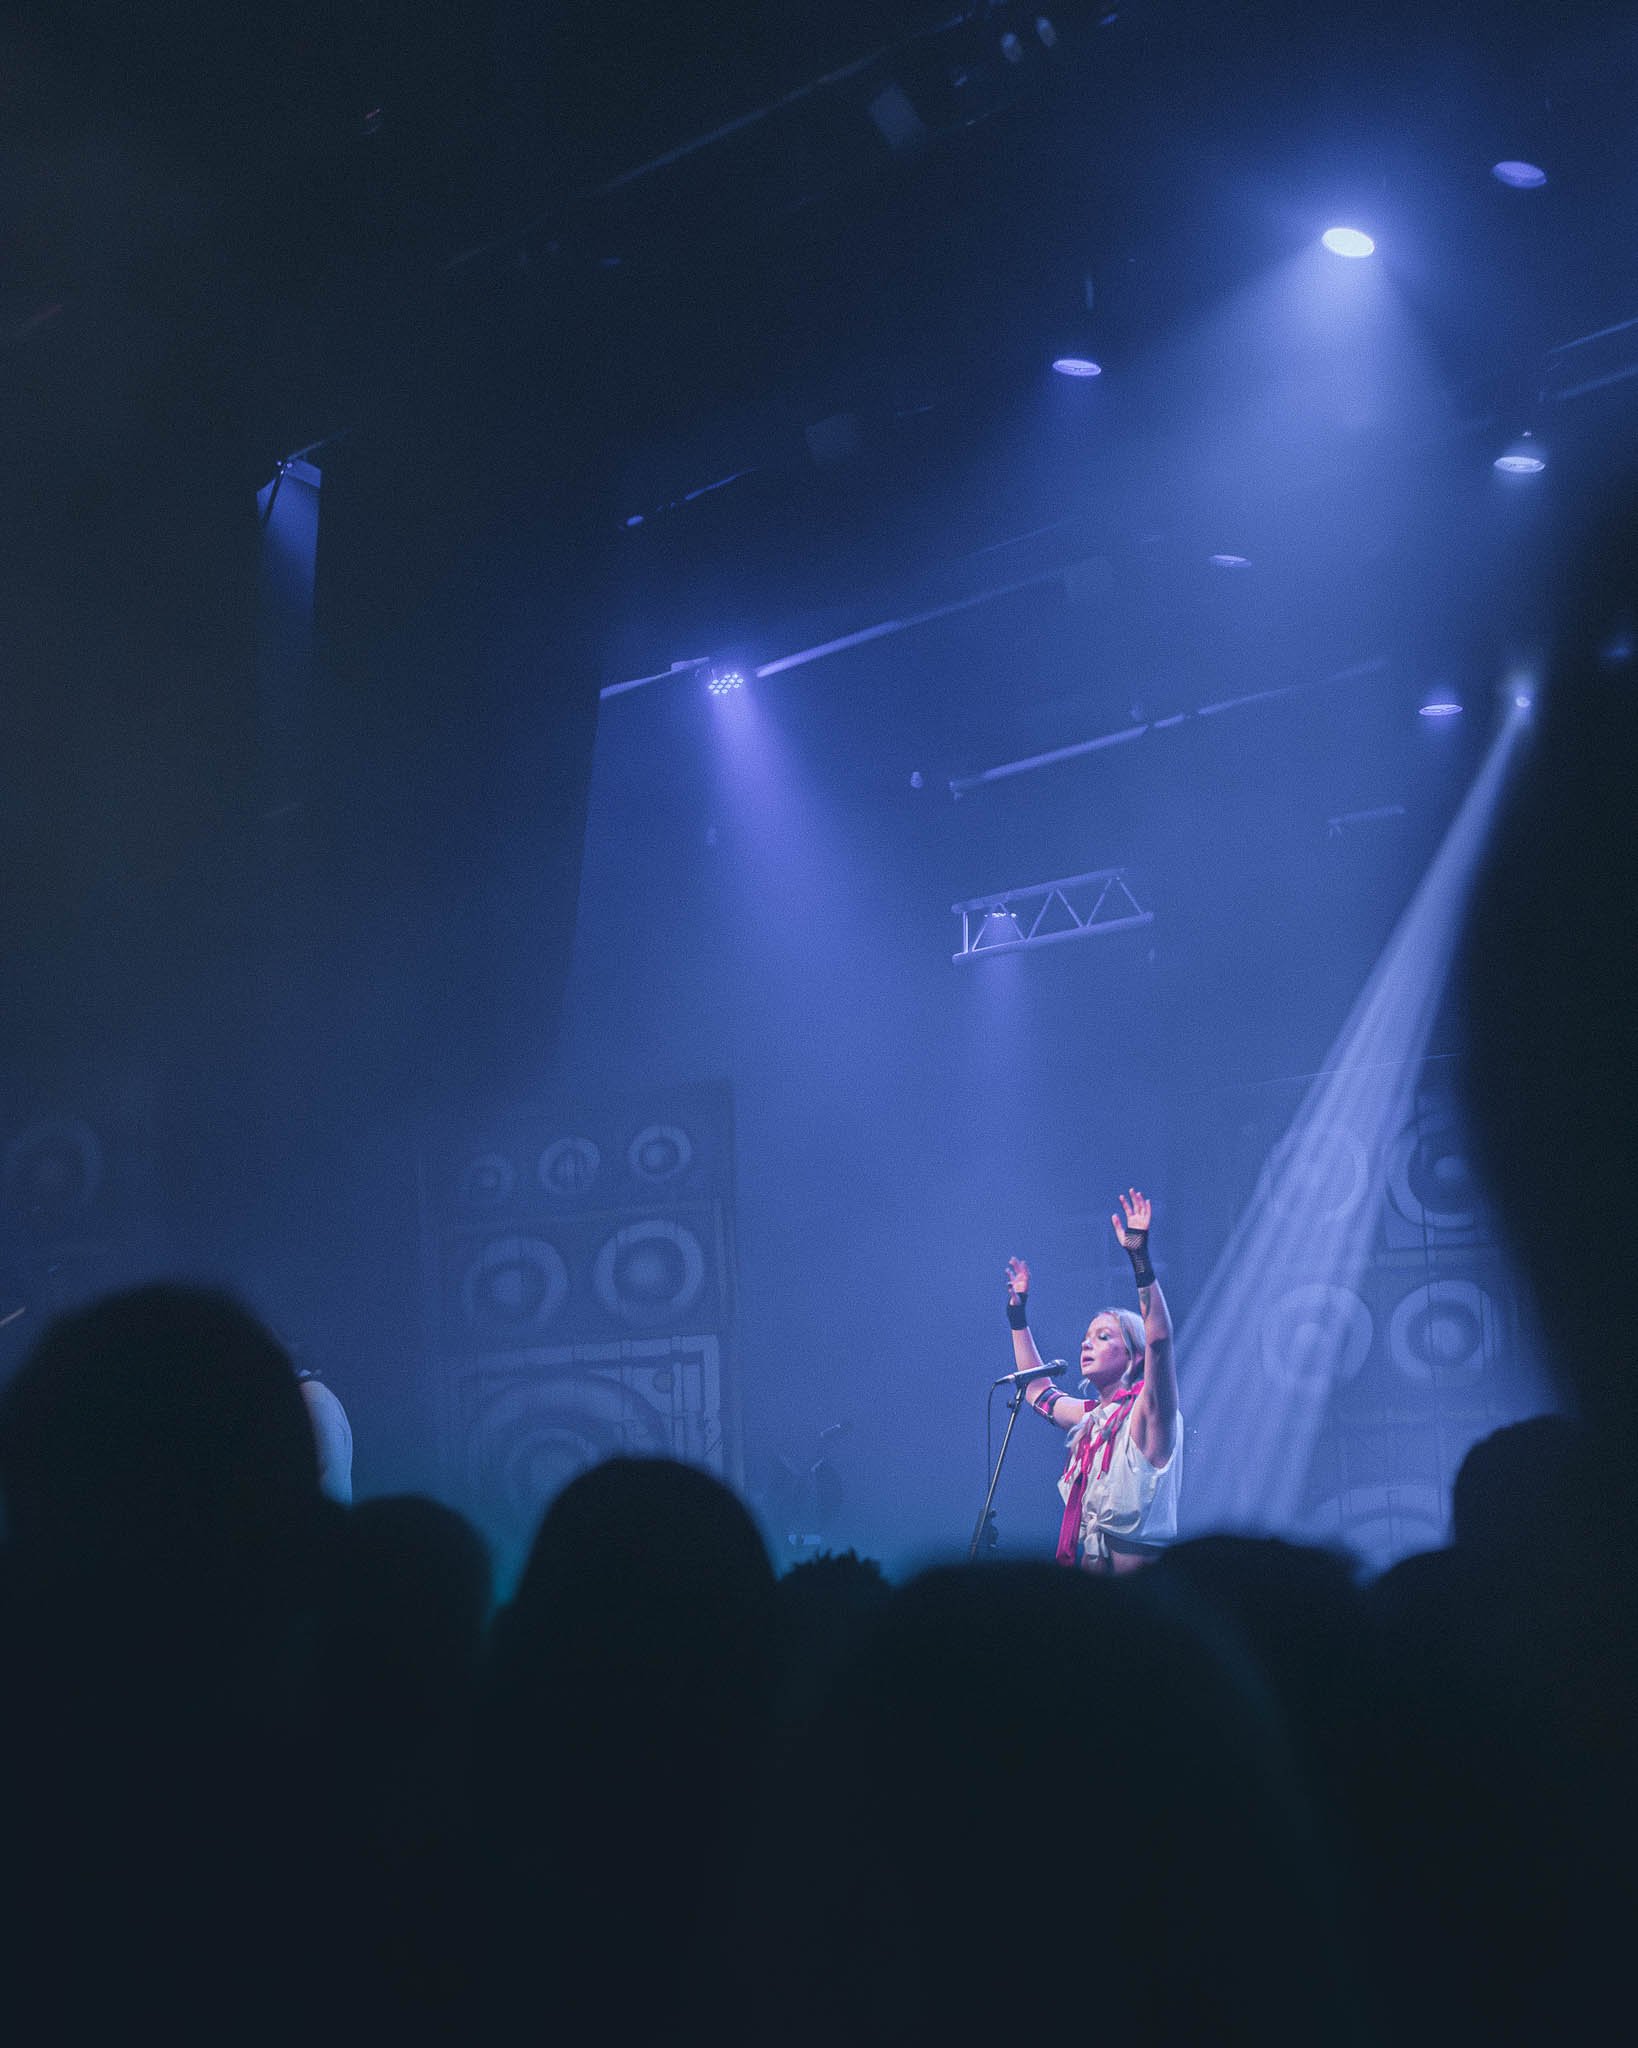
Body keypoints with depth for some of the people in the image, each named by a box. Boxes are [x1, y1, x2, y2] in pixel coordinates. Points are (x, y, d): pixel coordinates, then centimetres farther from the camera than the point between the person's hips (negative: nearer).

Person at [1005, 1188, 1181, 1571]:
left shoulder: (1144, 1414, -6)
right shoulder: (1091, 1418, 17)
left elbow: (1159, 1340, -23)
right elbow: (1038, 1390, 35)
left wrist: (1141, 1259, -29)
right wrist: (1018, 1313, 33)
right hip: (1090, 1565, 8)